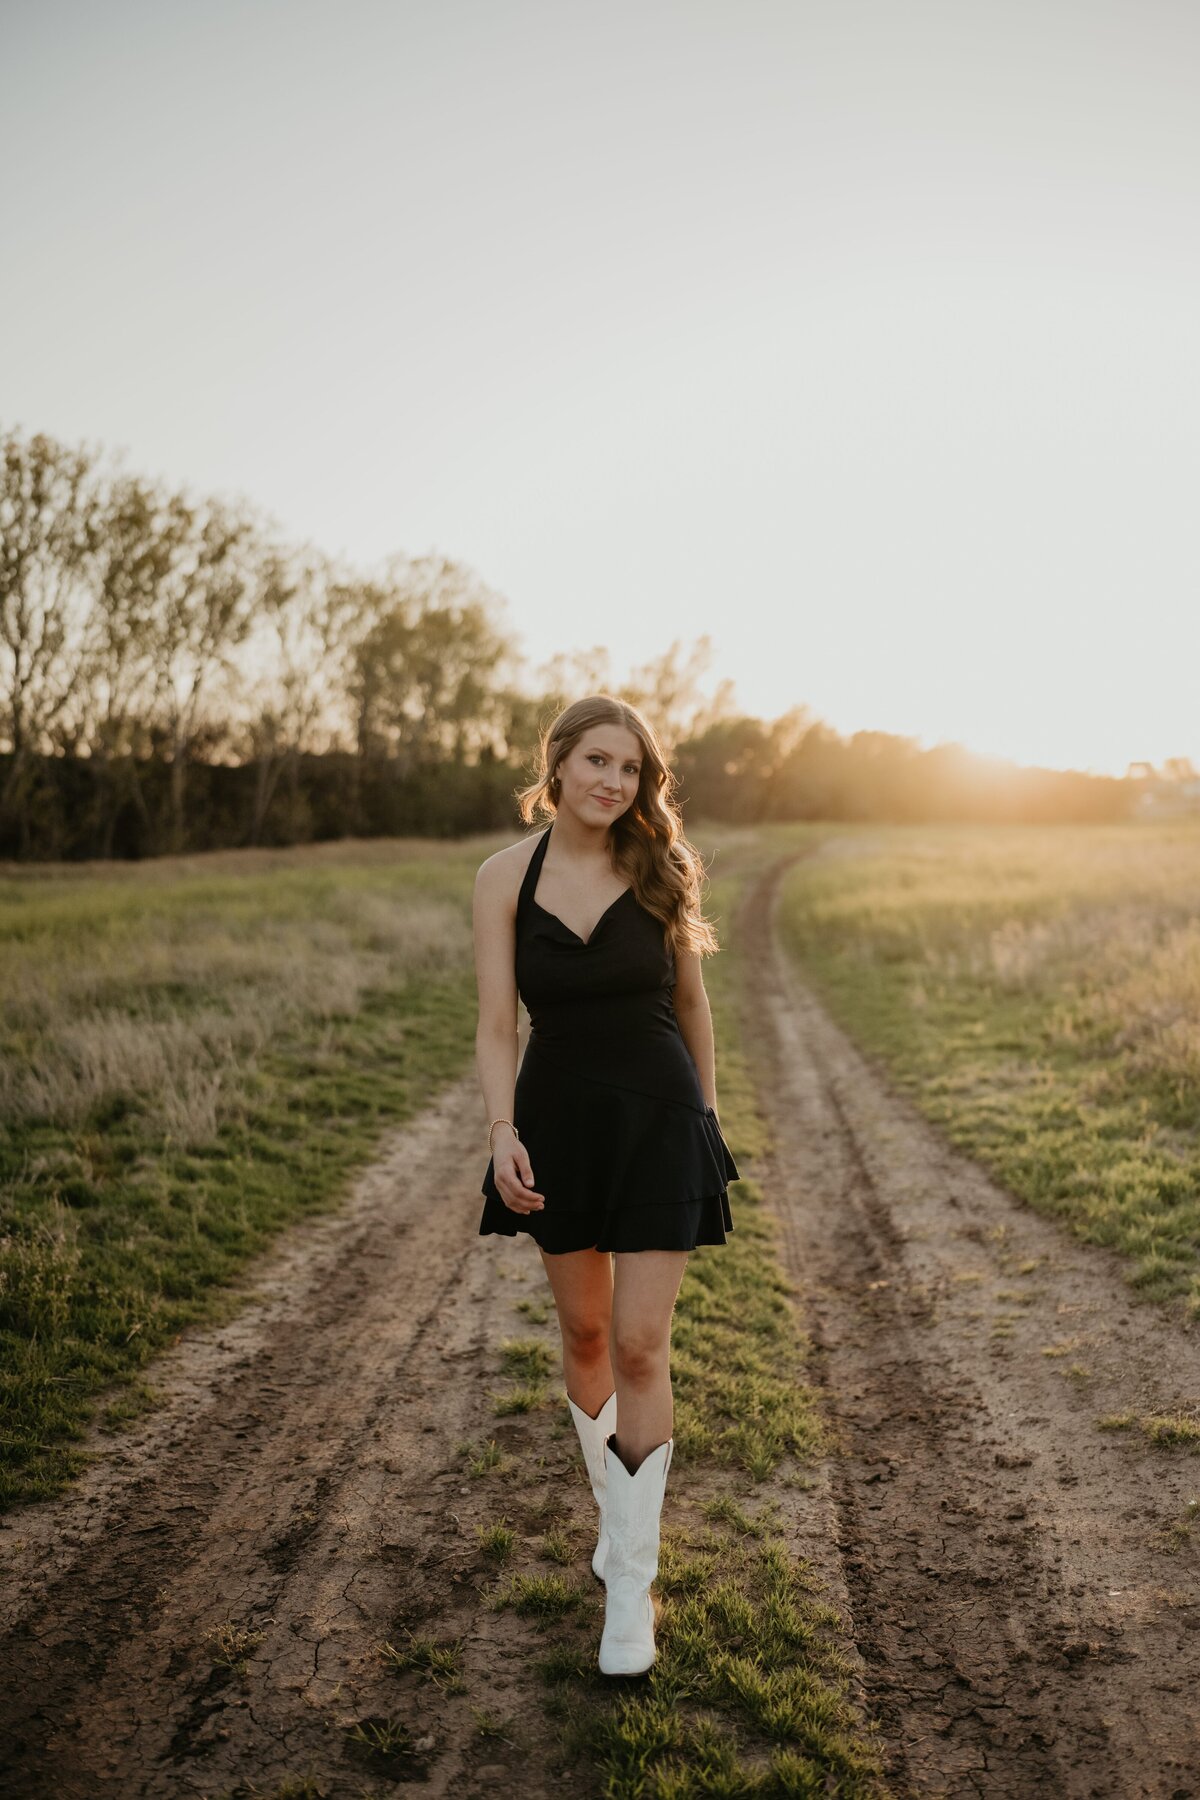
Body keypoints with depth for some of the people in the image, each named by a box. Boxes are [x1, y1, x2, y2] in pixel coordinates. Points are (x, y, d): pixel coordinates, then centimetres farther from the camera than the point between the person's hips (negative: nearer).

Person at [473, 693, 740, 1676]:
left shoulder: (658, 869, -5)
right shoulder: (506, 877, -5)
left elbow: (692, 1001, 6)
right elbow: (497, 1023, -7)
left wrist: (706, 1113, 12)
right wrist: (503, 1132, -20)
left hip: (658, 1121, -1)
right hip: (558, 1121, 1)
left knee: (640, 1345, -4)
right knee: (585, 1332, 15)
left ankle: (632, 1578, 10)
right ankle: (616, 1506, 41)